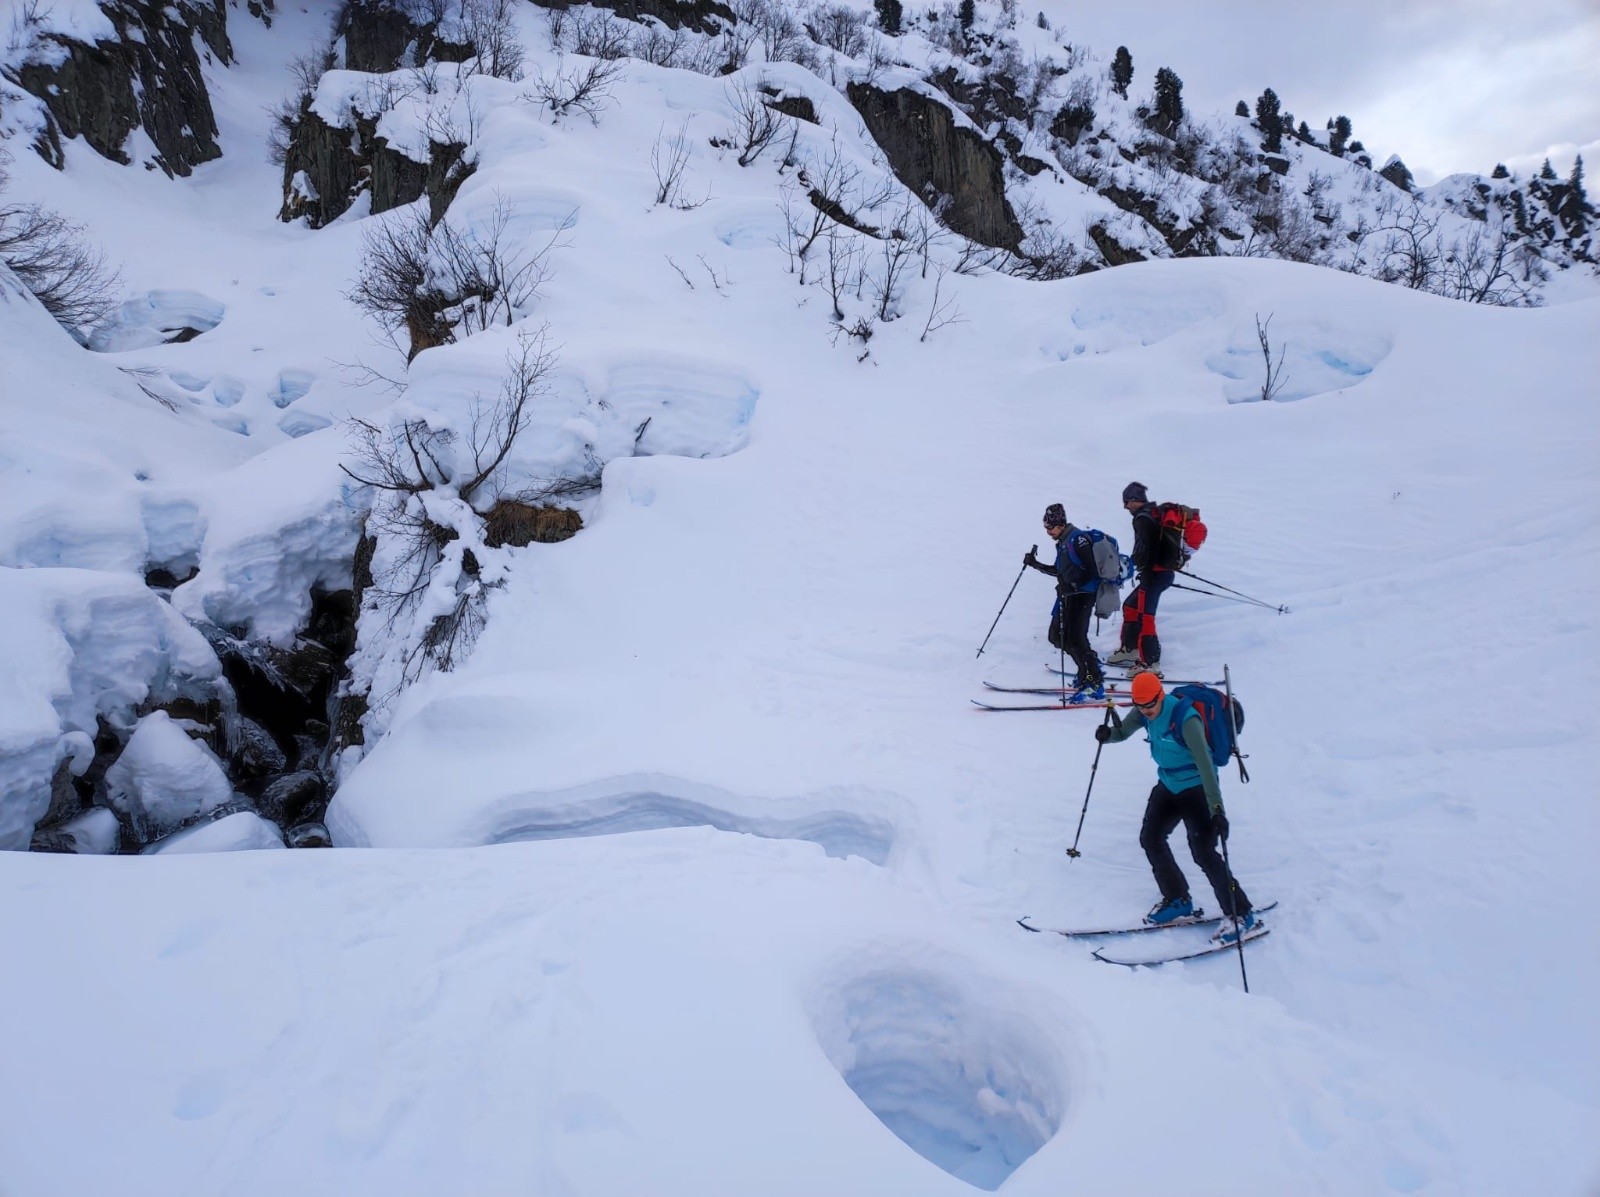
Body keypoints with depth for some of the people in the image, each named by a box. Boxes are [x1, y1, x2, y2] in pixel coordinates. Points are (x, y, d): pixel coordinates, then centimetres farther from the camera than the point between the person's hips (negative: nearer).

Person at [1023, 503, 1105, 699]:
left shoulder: (1078, 539, -14)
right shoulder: (1063, 542, 15)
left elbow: (1092, 570, -20)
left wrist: (1072, 586, -25)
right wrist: (1035, 564, 20)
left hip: (1081, 595, -10)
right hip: (1068, 596, 10)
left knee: (1074, 638, -14)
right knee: (1057, 636, 11)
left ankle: (1094, 683, -7)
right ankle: (1088, 669, 22)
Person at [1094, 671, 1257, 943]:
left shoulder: (1186, 719, -28)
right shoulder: (1144, 713, -8)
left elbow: (1205, 764, -32)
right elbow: (1122, 732, 6)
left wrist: (1217, 808, -38)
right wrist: (1107, 734, -20)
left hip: (1196, 788, -7)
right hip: (1168, 785, 8)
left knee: (1203, 852, -12)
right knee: (1150, 838, 5)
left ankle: (1241, 913, 5)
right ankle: (1178, 901, 22)